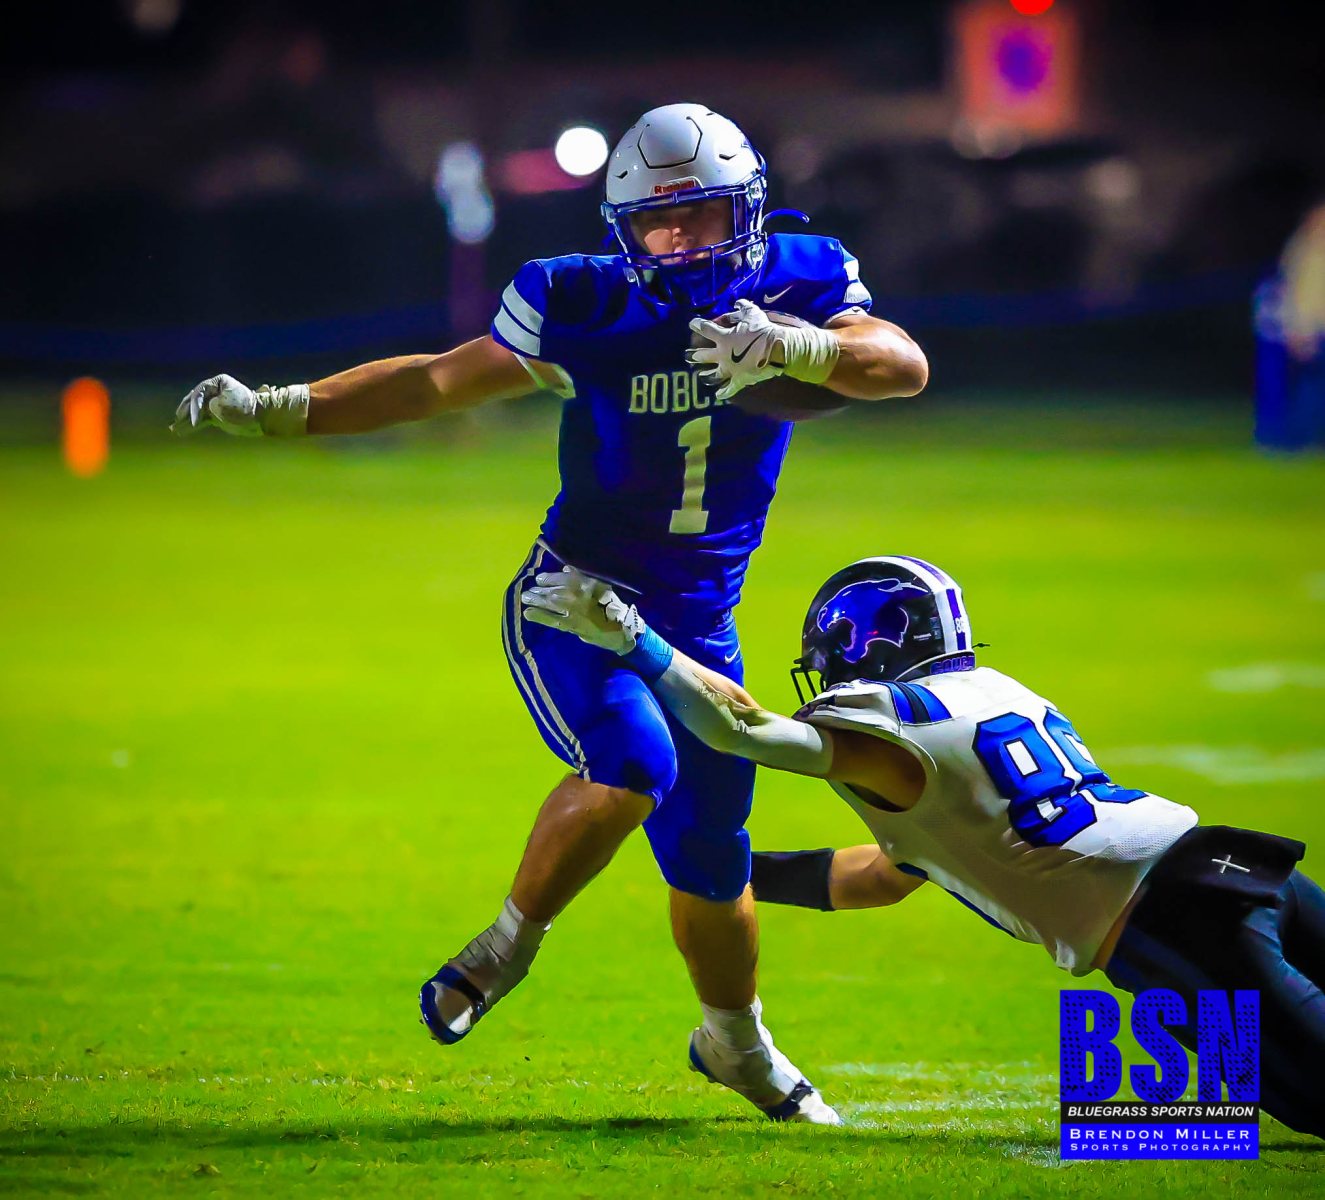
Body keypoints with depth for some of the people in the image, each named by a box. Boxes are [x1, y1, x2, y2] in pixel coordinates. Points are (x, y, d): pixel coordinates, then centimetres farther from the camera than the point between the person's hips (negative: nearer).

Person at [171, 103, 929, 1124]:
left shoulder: (801, 283, -7)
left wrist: (795, 347, -41)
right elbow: (441, 381, -5)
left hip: (698, 620, 3)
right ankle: (511, 943, -6)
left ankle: (736, 1041, 40)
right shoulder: (583, 307, -12)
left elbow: (905, 367, -21)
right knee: (630, 765, -30)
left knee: (710, 852, 13)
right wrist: (272, 410, -11)